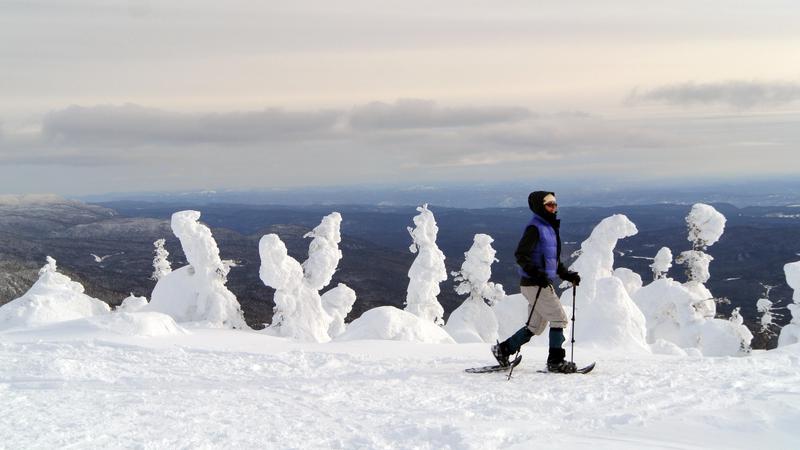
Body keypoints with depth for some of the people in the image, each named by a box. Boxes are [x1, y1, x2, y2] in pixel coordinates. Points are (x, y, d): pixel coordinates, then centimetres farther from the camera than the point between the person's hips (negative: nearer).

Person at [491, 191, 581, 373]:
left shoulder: (549, 228, 18)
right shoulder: (535, 228, -12)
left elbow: (554, 260, 26)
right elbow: (521, 255, -19)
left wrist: (567, 275, 16)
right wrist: (536, 274, -29)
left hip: (544, 284, 10)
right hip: (534, 284, -10)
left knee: (536, 327, 13)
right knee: (559, 319, -8)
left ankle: (503, 349, 20)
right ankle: (555, 361, -1)